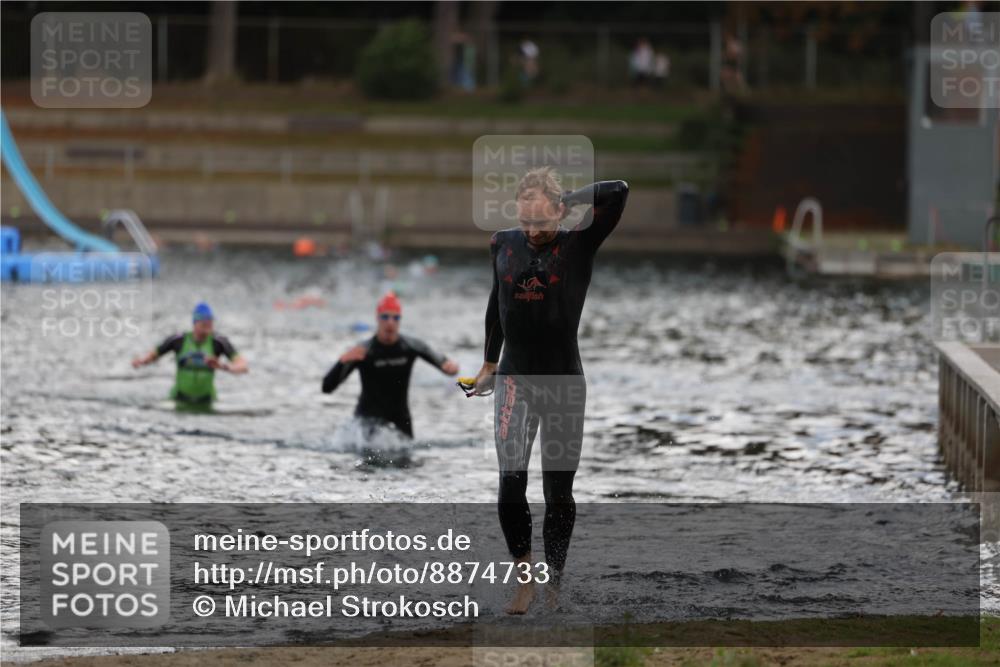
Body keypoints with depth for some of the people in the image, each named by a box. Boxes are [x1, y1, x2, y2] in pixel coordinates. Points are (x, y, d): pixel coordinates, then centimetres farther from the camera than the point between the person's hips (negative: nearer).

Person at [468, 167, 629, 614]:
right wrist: (489, 363, 27)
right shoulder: (503, 245, 5)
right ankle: (525, 576, -4)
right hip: (514, 379, 2)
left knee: (558, 492, 4)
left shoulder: (578, 245, -6)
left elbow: (618, 192, -17)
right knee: (511, 481, -16)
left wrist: (565, 201, -7)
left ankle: (553, 585, 17)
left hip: (564, 380, -2)